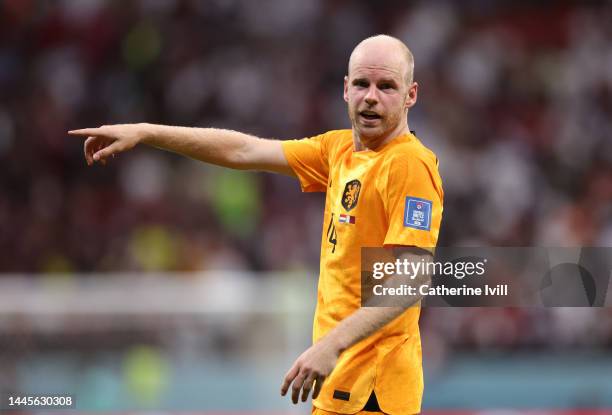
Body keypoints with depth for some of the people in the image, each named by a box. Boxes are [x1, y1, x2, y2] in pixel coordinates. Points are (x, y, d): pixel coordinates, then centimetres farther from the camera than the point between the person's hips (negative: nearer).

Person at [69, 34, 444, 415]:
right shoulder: (340, 149, 10)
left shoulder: (409, 164, -15)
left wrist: (332, 344, -28)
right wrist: (144, 133, 13)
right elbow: (245, 150, 15)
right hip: (341, 376, 8)